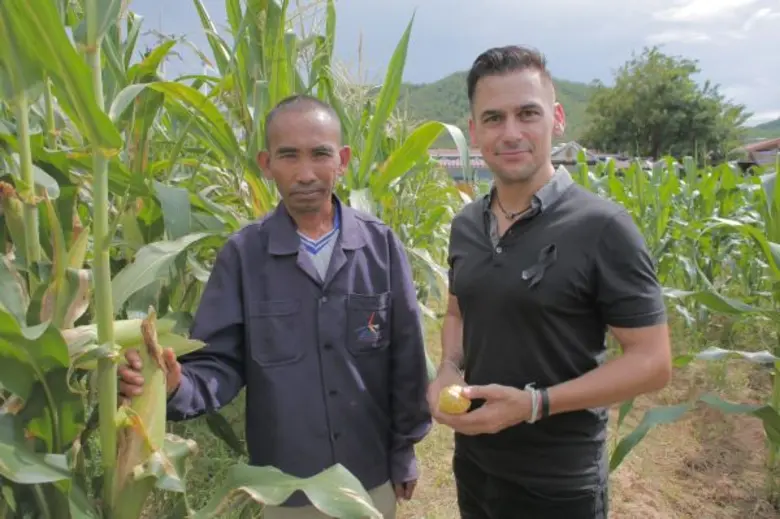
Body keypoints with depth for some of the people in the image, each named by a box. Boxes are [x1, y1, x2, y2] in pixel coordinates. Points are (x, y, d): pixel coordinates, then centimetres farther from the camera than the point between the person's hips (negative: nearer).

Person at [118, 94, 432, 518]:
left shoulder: (381, 245, -9)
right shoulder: (242, 254, -11)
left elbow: (406, 358, -3)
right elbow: (221, 363, -8)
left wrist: (405, 449, 2)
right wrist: (177, 386, -29)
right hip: (285, 482, 0)